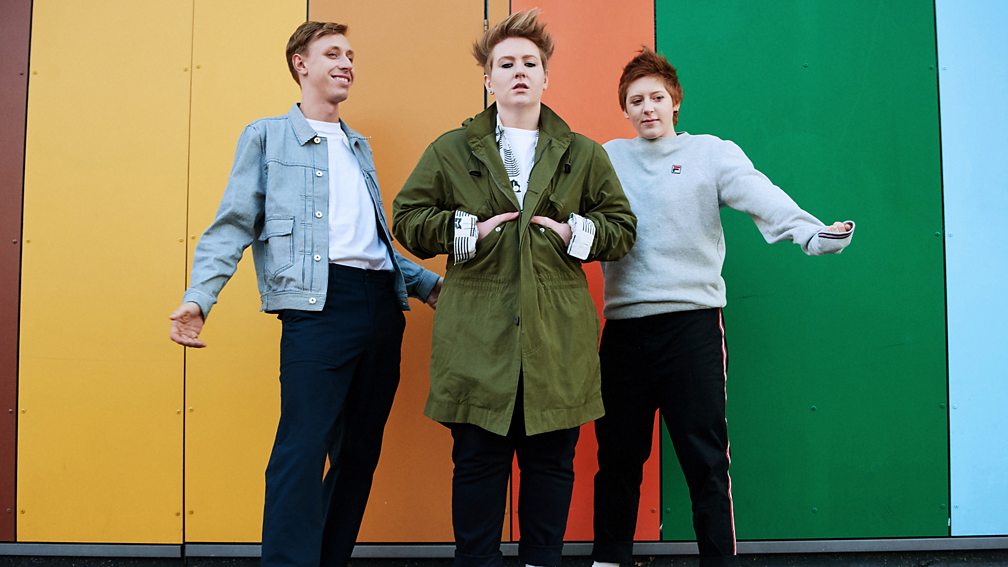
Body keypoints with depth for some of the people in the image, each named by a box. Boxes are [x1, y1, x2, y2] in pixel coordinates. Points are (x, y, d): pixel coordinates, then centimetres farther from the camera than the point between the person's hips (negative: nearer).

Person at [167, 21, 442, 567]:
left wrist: (427, 283, 18)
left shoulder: (359, 147, 24)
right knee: (303, 449, -13)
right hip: (319, 301, -6)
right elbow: (233, 225, -2)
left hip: (382, 304, 7)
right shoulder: (267, 136, 7)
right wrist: (198, 296, -15)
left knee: (361, 451, 8)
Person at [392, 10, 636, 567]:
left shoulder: (583, 154, 11)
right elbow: (407, 217, 9)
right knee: (478, 460, 5)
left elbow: (622, 227, 15)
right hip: (477, 334, -1)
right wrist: (467, 230, -5)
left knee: (551, 461, 9)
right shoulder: (451, 150, 7)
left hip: (557, 335, 2)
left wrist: (577, 233, -4)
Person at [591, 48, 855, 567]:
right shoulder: (607, 159, 14)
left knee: (705, 456, -1)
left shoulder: (711, 153, 3)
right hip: (623, 324, 3)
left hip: (692, 322, -3)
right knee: (617, 454, 10)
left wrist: (810, 231, -29)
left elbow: (759, 195, -13)